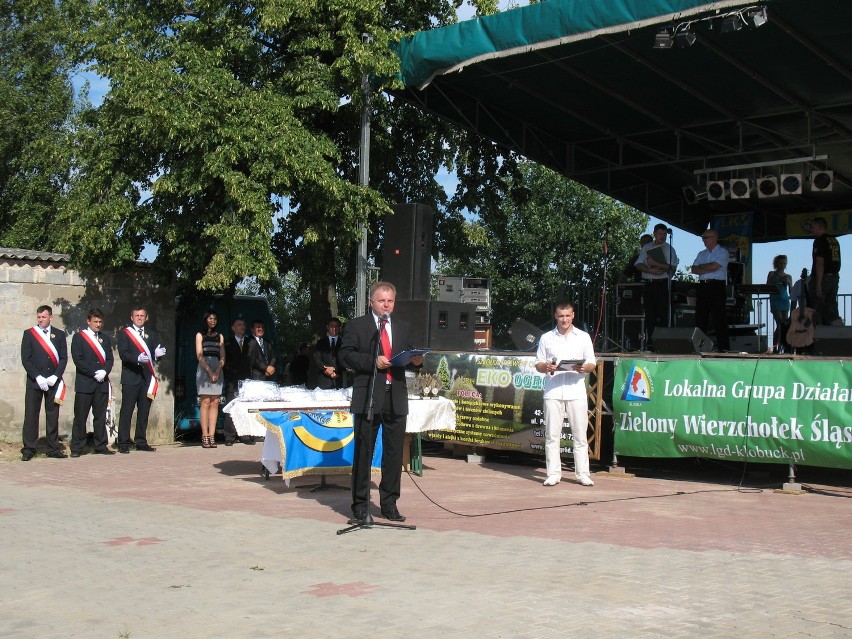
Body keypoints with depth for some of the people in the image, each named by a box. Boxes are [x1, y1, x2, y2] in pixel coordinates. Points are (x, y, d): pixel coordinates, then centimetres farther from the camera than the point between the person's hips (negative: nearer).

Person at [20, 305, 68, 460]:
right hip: (34, 382, -1)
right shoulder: (29, 334, 4)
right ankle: (28, 449, 2)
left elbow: (64, 358, 5)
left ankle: (53, 448, 9)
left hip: (53, 382, 2)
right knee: (31, 415, -2)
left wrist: (55, 376, -9)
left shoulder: (59, 335, 9)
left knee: (53, 416, 4)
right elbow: (25, 359, -2)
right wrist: (38, 377, -12)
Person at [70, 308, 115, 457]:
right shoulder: (79, 337, 2)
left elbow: (110, 358, 11)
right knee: (80, 417, -2)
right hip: (84, 383, -4)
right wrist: (95, 373, -12)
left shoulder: (105, 338, 17)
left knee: (100, 416, 6)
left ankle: (101, 446, 11)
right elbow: (78, 359, -7)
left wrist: (104, 372, -8)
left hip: (102, 383, 4)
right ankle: (76, 448, 2)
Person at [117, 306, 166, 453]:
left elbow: (154, 355, 13)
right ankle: (123, 443, -3)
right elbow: (123, 354, -8)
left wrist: (158, 354, -10)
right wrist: (137, 359, -25)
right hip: (131, 377, -4)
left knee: (144, 411, 7)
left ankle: (141, 442, 14)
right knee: (127, 411, -5)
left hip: (147, 377, 5)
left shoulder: (151, 334, 18)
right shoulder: (124, 333, 4)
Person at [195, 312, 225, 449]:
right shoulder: (200, 335, 9)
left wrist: (217, 371, -6)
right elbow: (199, 356, -1)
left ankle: (212, 436, -5)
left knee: (215, 403, -3)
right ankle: (205, 436, -11)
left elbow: (222, 357, 10)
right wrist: (209, 371, -12)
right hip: (204, 369, -3)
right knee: (205, 402, -9)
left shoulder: (219, 336, 18)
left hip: (217, 370, 3)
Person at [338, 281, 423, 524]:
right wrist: (373, 361, -17)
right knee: (363, 453, 2)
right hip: (368, 397, -4)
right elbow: (346, 355, -6)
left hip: (396, 397, 4)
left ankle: (389, 504, 17)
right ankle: (360, 506, 10)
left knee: (394, 453, 7)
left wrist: (416, 360, -2)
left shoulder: (402, 327, 17)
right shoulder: (356, 325, 3)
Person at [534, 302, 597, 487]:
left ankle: (582, 473, 5)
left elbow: (592, 364, 10)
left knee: (580, 435, 0)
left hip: (576, 391, 0)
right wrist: (546, 367, -11)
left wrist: (584, 368, -13)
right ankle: (553, 474, 4)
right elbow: (538, 364, 12)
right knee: (552, 435, -1)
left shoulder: (584, 337, 11)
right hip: (553, 392, 0)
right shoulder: (546, 338, 12)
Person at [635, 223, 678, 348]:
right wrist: (650, 270, -11)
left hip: (663, 283, -3)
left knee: (663, 312, -6)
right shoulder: (646, 248, 14)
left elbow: (672, 267, -7)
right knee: (649, 312, 2)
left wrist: (655, 263, -14)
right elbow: (639, 265, 6)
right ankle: (650, 339, 6)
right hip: (648, 283, 3)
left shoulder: (669, 249, 6)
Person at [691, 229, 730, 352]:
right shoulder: (701, 254, 20)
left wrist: (701, 267, 2)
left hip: (717, 286, -6)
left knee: (719, 318, -9)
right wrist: (707, 269, -7)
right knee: (700, 317, 4)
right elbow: (694, 269, 9)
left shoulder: (722, 252, 1)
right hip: (703, 286, 7)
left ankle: (723, 347, -8)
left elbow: (714, 266, -14)